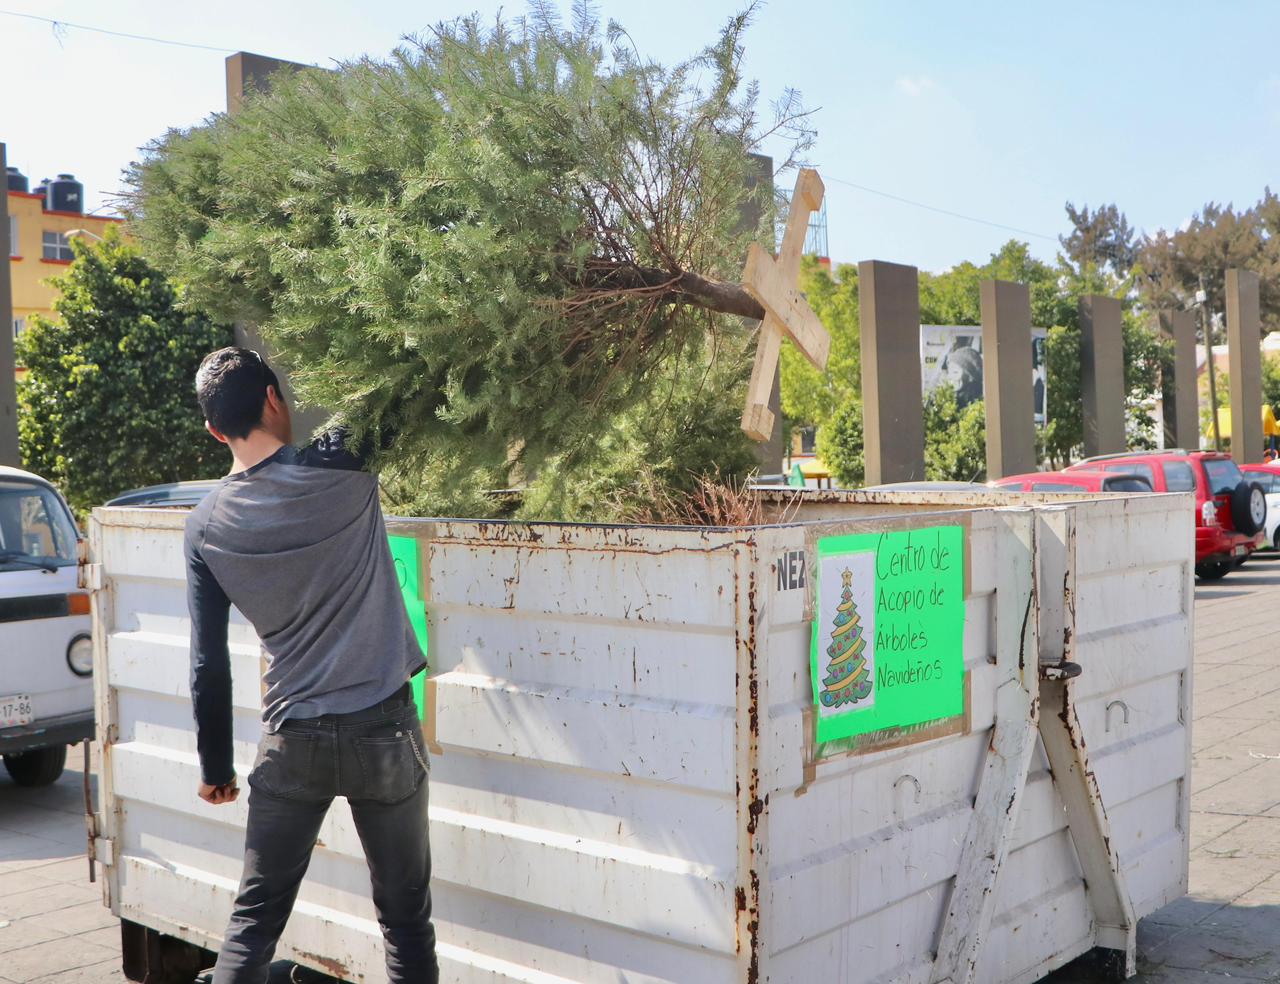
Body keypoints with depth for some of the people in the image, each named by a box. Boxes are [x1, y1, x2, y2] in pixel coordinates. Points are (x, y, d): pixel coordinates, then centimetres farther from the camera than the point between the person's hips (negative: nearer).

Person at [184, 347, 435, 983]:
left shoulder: (206, 526, 0)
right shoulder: (340, 472, -10)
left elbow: (208, 663, 4)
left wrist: (215, 768, 13)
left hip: (292, 741, 2)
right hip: (382, 730, -2)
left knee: (254, 919, 14)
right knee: (405, 920, 10)